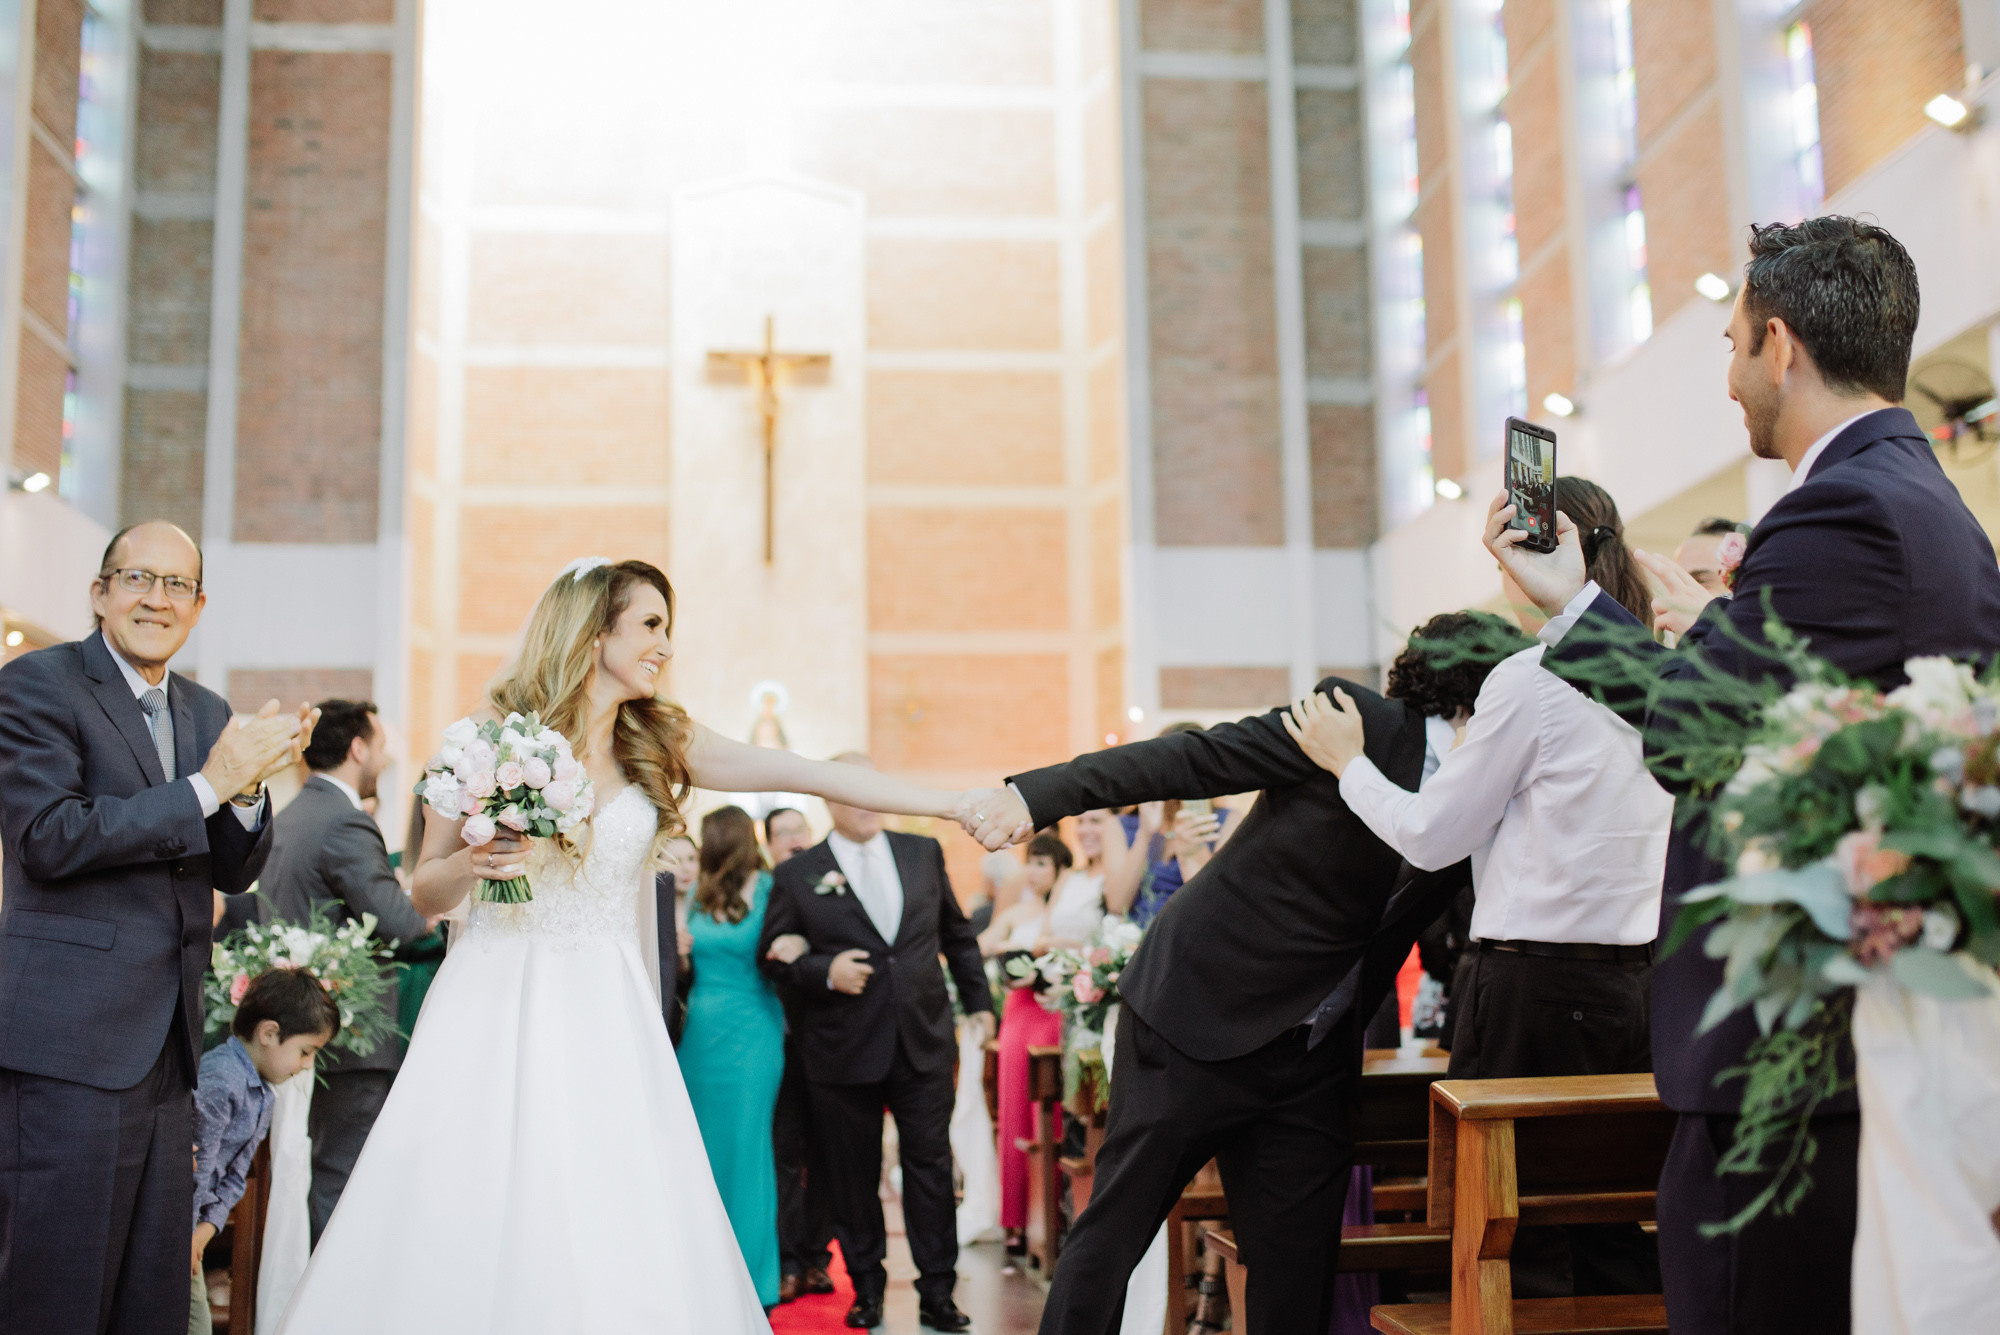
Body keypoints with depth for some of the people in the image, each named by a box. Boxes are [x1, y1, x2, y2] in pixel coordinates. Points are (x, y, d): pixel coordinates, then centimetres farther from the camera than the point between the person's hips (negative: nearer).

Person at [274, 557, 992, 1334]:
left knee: (620, 1240, -3)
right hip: (497, 1003, -2)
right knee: (469, 1225, -2)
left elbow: (812, 775, -4)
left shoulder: (663, 743, 7)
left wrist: (958, 804, -12)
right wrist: (474, 863, -17)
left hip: (603, 1017, 2)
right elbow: (425, 893, 6)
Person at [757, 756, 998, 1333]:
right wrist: (824, 971, -14)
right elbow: (772, 955, 2)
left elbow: (957, 932, 16)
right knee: (853, 1177, 9)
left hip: (924, 1044, 2)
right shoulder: (797, 875, -1)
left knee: (931, 1168, 4)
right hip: (843, 1053, -1)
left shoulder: (923, 853, 7)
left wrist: (979, 1000, 16)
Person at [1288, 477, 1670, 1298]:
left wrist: (1347, 763, 9)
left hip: (1537, 978, -7)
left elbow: (1429, 837, -5)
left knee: (1518, 1245, 2)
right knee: (1620, 1242, 13)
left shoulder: (1528, 678, -12)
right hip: (1635, 975, 7)